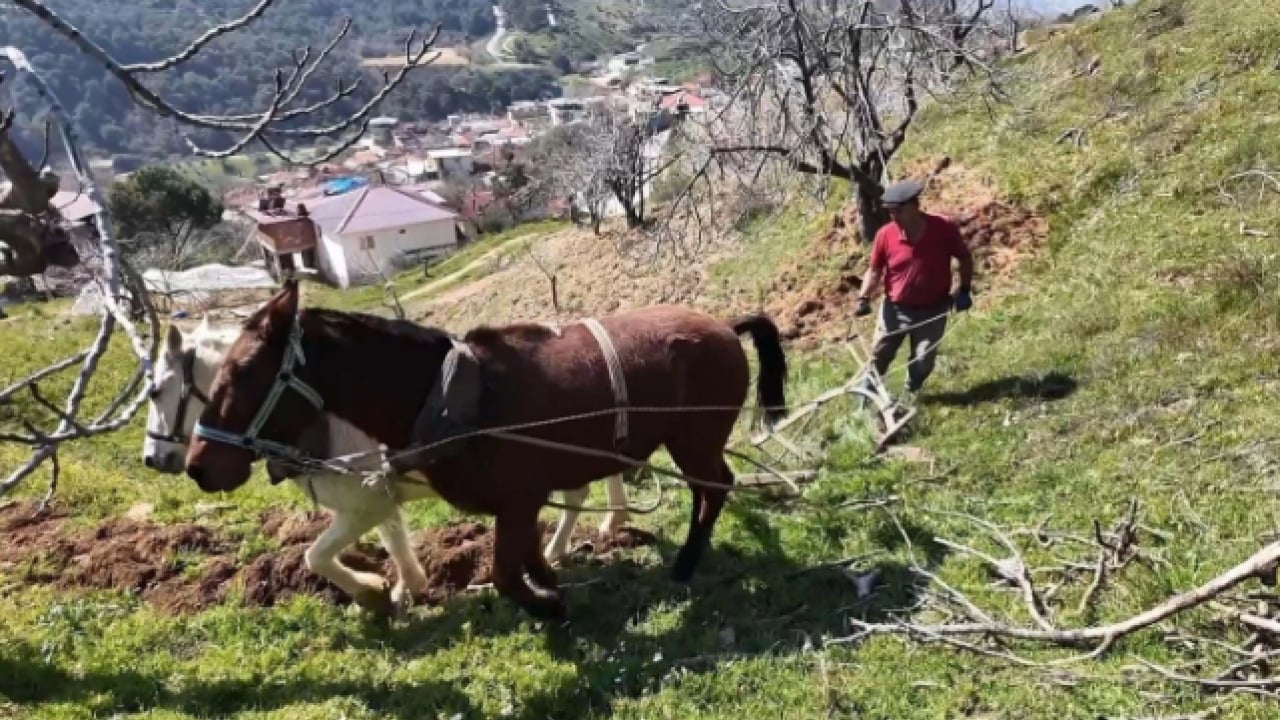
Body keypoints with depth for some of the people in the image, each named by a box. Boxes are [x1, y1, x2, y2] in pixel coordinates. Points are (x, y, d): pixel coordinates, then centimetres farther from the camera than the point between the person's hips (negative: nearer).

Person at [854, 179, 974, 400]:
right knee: (879, 356, 9)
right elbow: (874, 270, -1)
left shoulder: (944, 229, -18)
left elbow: (965, 258, -1)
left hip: (932, 311, -1)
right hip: (895, 309, 1)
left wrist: (965, 290, -7)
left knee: (923, 361, 7)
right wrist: (864, 298, -14)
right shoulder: (885, 235, -15)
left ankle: (911, 394, 32)